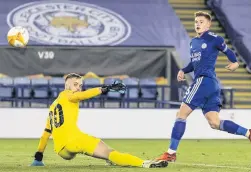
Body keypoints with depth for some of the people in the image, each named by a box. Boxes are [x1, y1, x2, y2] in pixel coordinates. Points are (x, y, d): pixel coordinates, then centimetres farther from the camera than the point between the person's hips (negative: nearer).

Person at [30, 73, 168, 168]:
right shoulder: (67, 95, 10)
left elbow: (46, 133, 29)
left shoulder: (53, 106, 30)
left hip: (61, 151, 8)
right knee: (109, 153, -23)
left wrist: (38, 156, 30)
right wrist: (106, 89, -18)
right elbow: (82, 95, -13)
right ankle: (145, 164, -38)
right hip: (72, 140, -8)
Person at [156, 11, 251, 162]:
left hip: (204, 80, -9)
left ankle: (171, 153, -4)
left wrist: (234, 63, -5)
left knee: (181, 114, -6)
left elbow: (227, 51, 6)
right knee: (215, 123, 6)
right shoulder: (194, 42, 19)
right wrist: (183, 71, 13)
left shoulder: (214, 39, -5)